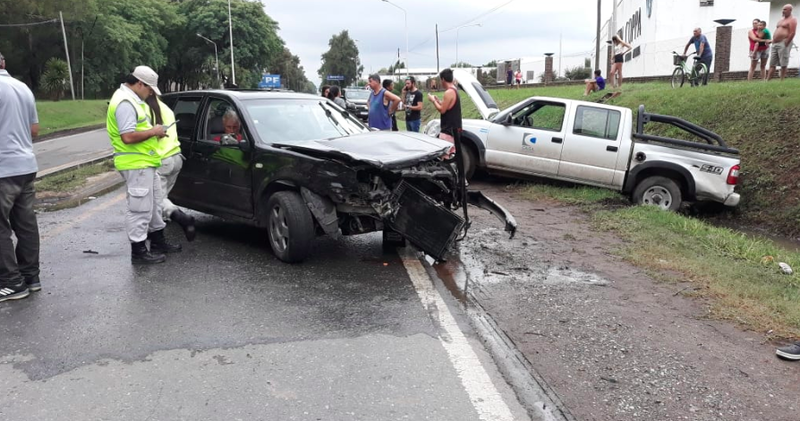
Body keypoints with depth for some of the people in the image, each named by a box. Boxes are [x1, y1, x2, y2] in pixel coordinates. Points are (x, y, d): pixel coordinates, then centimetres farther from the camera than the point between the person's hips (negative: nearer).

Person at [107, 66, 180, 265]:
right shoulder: (125, 102, -19)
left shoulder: (133, 99, 16)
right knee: (140, 208, -5)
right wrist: (153, 131, -16)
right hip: (135, 164, -11)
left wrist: (153, 132, 8)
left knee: (154, 204, 20)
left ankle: (158, 241, 32)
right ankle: (138, 251, 3)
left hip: (145, 163, 11)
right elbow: (128, 136, -27)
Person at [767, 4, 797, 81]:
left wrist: (786, 44, -18)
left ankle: (782, 81, -6)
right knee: (772, 64, 4)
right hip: (775, 44, 9)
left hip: (783, 44, -8)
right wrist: (773, 41, 14)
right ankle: (768, 80, 2)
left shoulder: (792, 20, -3)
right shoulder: (781, 20, 24)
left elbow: (792, 33, -13)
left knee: (784, 64, -6)